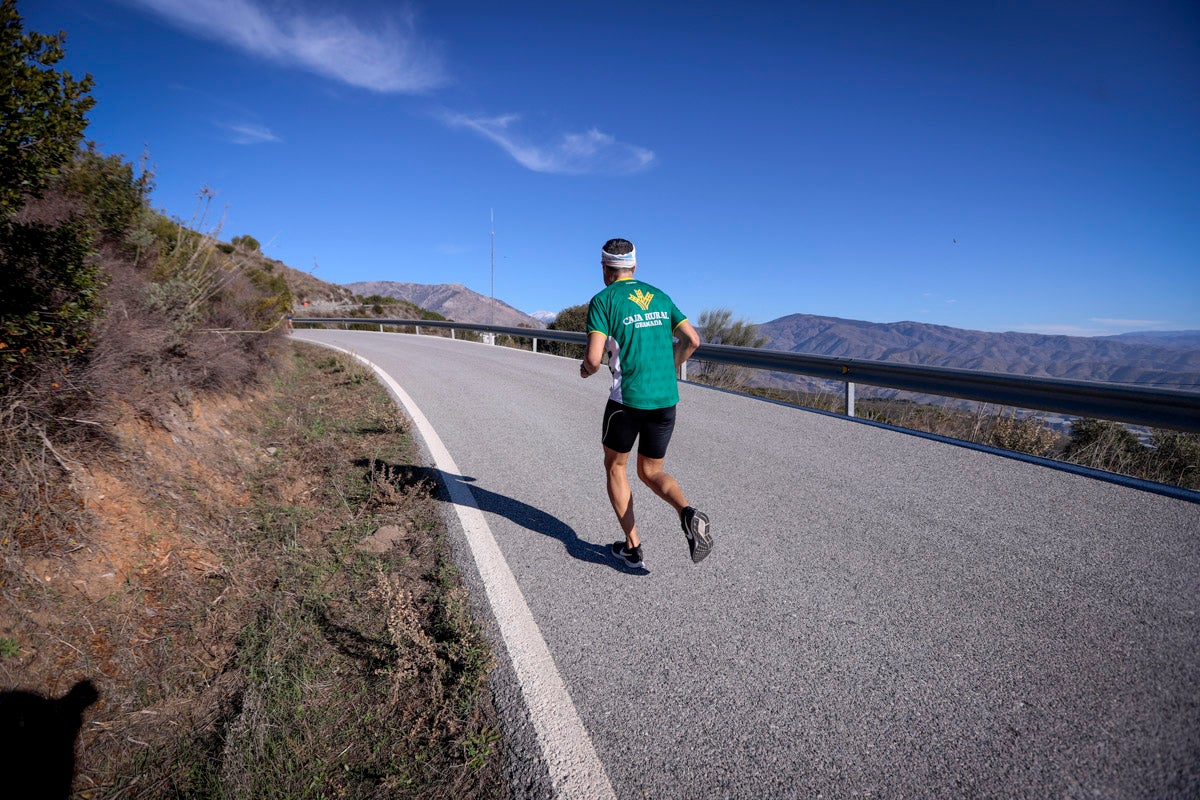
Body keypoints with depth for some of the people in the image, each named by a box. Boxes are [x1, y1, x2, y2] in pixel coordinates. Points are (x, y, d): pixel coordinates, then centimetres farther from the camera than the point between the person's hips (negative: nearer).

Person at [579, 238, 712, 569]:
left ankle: (632, 547, 17)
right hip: (666, 399, 5)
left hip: (628, 398, -5)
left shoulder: (603, 300, -4)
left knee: (615, 467, 17)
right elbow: (692, 340, 8)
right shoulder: (659, 296, 13)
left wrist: (585, 370, 10)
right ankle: (688, 514, -11)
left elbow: (594, 359, -13)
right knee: (651, 472, 18)